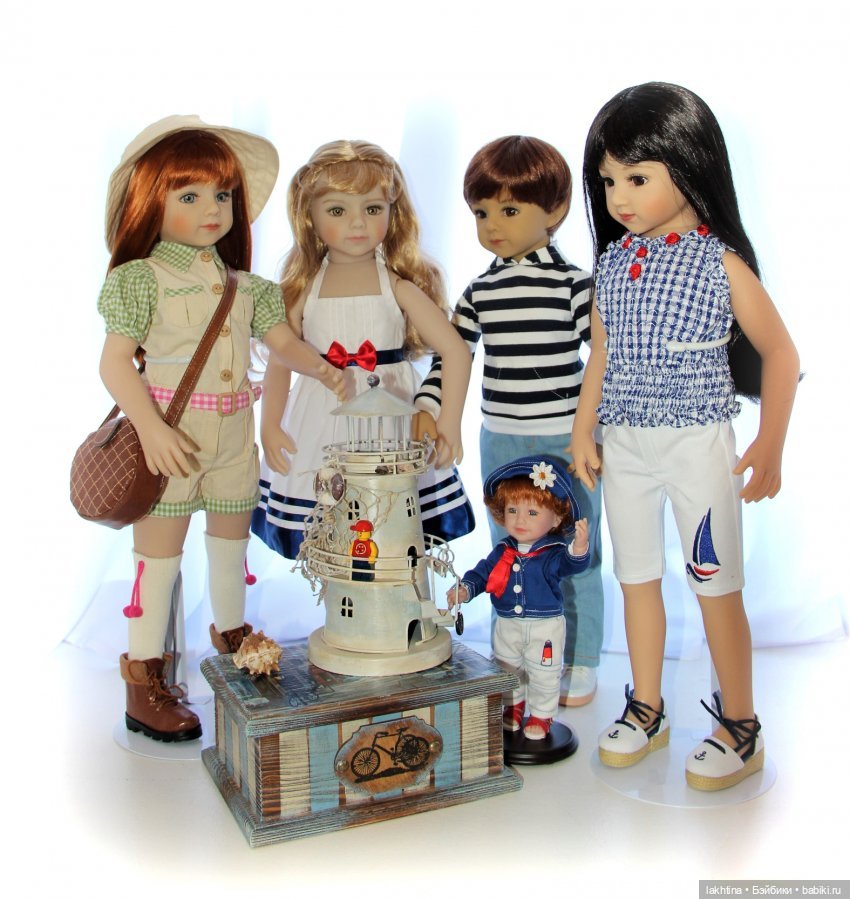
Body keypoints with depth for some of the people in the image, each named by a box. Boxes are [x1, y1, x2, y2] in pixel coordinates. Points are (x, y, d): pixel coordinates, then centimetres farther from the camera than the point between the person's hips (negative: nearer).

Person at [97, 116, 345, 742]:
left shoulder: (244, 286, 9)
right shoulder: (142, 279, -8)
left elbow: (283, 340, 8)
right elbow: (115, 362, -13)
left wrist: (321, 369, -13)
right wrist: (151, 428, -24)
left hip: (233, 433, 6)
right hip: (170, 435, -5)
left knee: (232, 546, 19)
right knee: (159, 555, 2)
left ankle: (232, 641, 41)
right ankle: (145, 682, 15)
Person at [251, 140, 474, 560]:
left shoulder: (397, 285, -4)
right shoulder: (304, 288, 2)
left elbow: (456, 352, -8)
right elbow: (279, 361, 5)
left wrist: (449, 424, -15)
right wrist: (270, 427, -4)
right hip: (321, 428, 1)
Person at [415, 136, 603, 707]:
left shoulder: (574, 285, -8)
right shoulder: (480, 293, 5)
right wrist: (428, 403, -3)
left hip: (567, 442, -4)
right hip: (501, 442, 4)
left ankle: (580, 665, 25)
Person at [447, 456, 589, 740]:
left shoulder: (553, 553, -18)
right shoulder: (502, 552, -4)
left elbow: (572, 564, -35)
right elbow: (481, 573, 1)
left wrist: (579, 546, -56)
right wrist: (464, 590, -17)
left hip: (546, 626, -4)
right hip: (507, 624, 4)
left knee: (543, 675, 10)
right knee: (507, 670, 21)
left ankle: (541, 715, 32)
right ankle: (514, 706, 44)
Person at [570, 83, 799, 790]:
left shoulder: (721, 264, -9)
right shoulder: (612, 263, 6)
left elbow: (780, 351, -6)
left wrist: (770, 445, -13)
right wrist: (582, 432, 9)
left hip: (697, 442, -5)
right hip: (624, 445, 5)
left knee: (716, 586, 2)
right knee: (637, 579, 14)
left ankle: (740, 727, 20)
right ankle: (646, 711, 29)